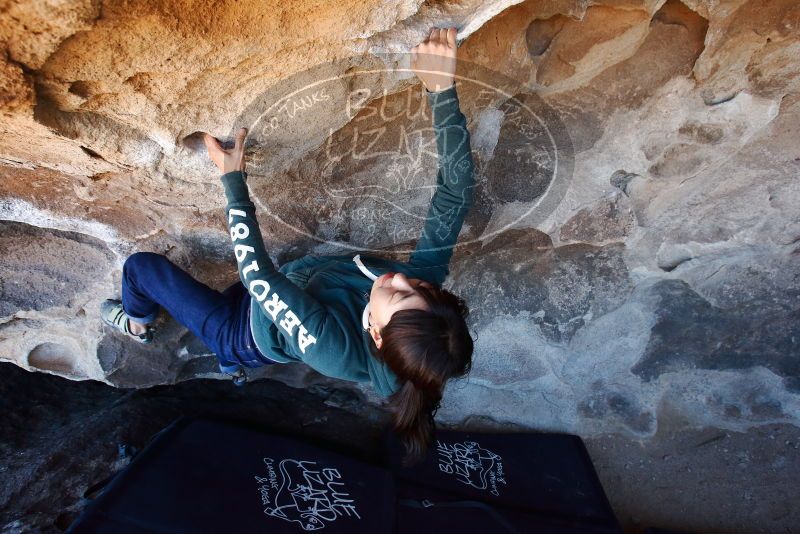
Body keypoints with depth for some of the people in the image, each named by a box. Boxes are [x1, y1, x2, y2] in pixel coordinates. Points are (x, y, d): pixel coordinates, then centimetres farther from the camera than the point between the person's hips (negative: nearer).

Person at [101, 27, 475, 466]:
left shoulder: (333, 346, -46)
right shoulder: (427, 279, -34)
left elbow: (256, 270, -40)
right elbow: (456, 191, -35)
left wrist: (233, 178, -31)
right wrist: (442, 89, -41)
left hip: (242, 332, -5)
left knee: (142, 265, 7)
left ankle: (136, 326, 41)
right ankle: (238, 365, 51)